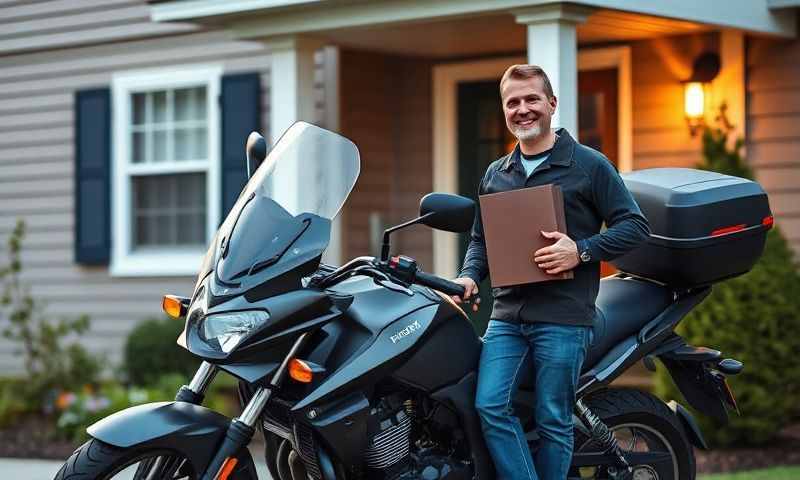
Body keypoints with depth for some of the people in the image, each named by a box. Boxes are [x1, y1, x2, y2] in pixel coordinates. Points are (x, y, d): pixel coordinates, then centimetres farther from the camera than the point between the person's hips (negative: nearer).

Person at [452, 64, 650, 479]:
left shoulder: (589, 165, 1)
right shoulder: (495, 175, 18)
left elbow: (634, 226, -1)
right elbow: (480, 239, 24)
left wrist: (581, 251, -15)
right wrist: (470, 276, 3)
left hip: (564, 319, -4)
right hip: (506, 316, 4)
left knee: (552, 422, -1)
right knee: (490, 406, -12)